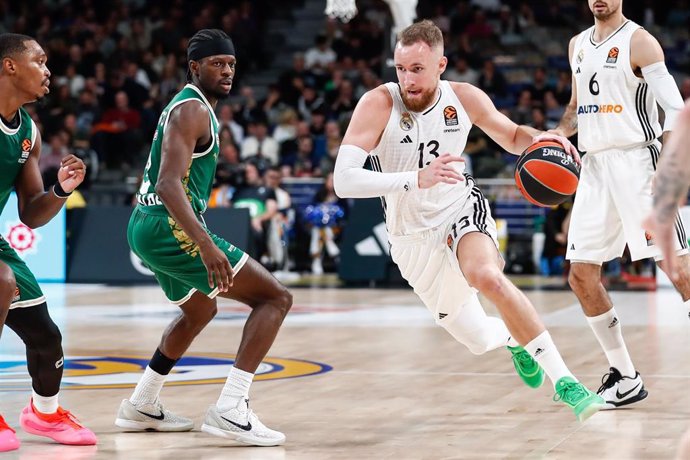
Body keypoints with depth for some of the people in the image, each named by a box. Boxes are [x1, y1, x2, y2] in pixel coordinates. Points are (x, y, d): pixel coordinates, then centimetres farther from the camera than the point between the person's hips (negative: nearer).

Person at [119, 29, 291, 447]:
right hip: (170, 226, -11)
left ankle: (141, 407, 37)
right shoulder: (192, 111, -13)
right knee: (276, 297, -11)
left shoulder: (192, 107, 19)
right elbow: (169, 184, -27)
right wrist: (206, 245, -38)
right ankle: (230, 410, -20)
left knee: (200, 310, 34)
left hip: (147, 226, 11)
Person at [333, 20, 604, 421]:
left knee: (487, 276, -35)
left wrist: (538, 138, -17)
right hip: (415, 236, 0)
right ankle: (513, 337, 49)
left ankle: (565, 382, -30)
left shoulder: (464, 98, -11)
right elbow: (343, 181, -31)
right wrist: (417, 179, -41)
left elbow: (512, 137, 8)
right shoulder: (378, 105, -21)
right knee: (481, 341, 9)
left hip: (462, 210, 0)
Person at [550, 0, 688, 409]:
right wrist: (558, 133, 7)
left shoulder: (638, 41, -7)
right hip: (595, 165, 7)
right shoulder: (579, 45, 15)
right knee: (582, 275, 4)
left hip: (636, 161, -7)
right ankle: (625, 378, 14)